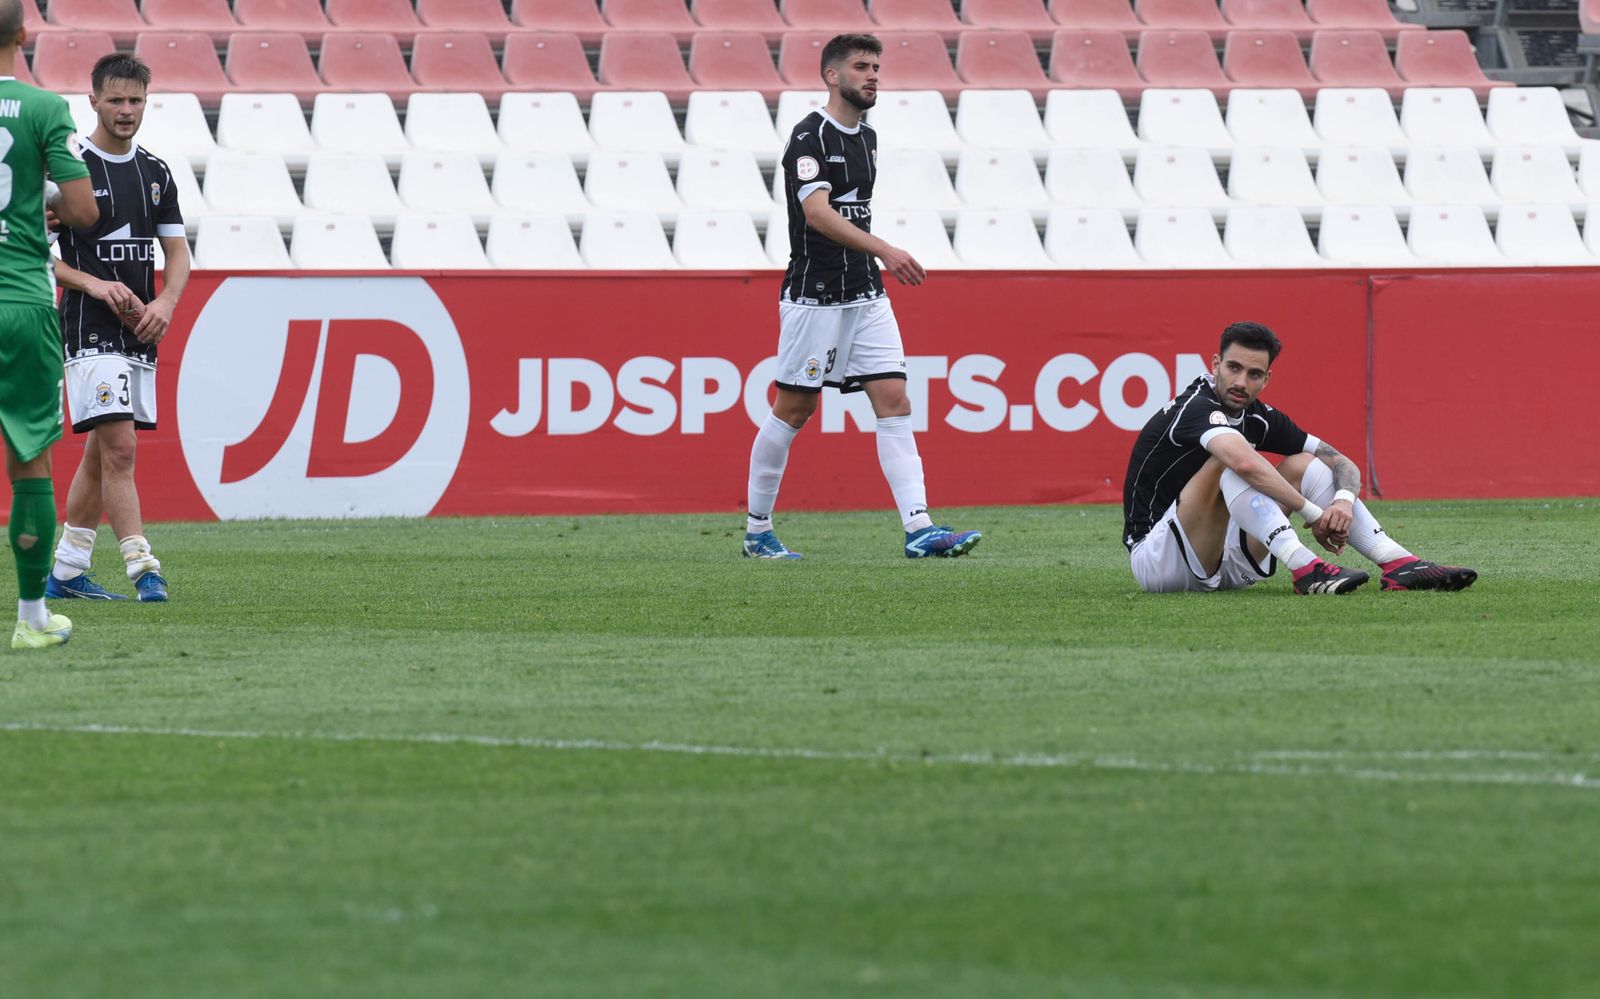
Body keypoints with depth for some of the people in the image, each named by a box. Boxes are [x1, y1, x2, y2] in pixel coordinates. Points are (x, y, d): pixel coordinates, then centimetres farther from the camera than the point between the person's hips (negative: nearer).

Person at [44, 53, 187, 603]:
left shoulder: (155, 172, 12)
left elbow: (178, 252, 14)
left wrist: (165, 301, -5)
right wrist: (92, 284, -18)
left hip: (139, 332, 6)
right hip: (90, 331, -6)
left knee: (100, 455, 11)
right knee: (119, 447, -15)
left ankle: (66, 572, 19)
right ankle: (144, 571, -18)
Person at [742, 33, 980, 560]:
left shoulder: (865, 138, 14)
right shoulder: (811, 136, -12)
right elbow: (817, 212, -25)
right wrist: (884, 251, -32)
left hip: (866, 294, 7)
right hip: (813, 295, -7)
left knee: (895, 403, -5)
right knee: (793, 410, 0)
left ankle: (919, 528, -12)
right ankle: (757, 532, 13)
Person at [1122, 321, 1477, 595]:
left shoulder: (1260, 418, 6)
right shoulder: (1197, 407, -19)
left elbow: (1344, 464, 8)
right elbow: (1246, 464, -38)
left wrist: (1344, 501, -16)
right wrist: (1313, 514, -30)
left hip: (1226, 561, 8)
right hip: (1156, 561, -8)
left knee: (1305, 465, 2)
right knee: (1230, 460, -29)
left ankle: (1399, 565, -12)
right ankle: (1306, 569, -38)